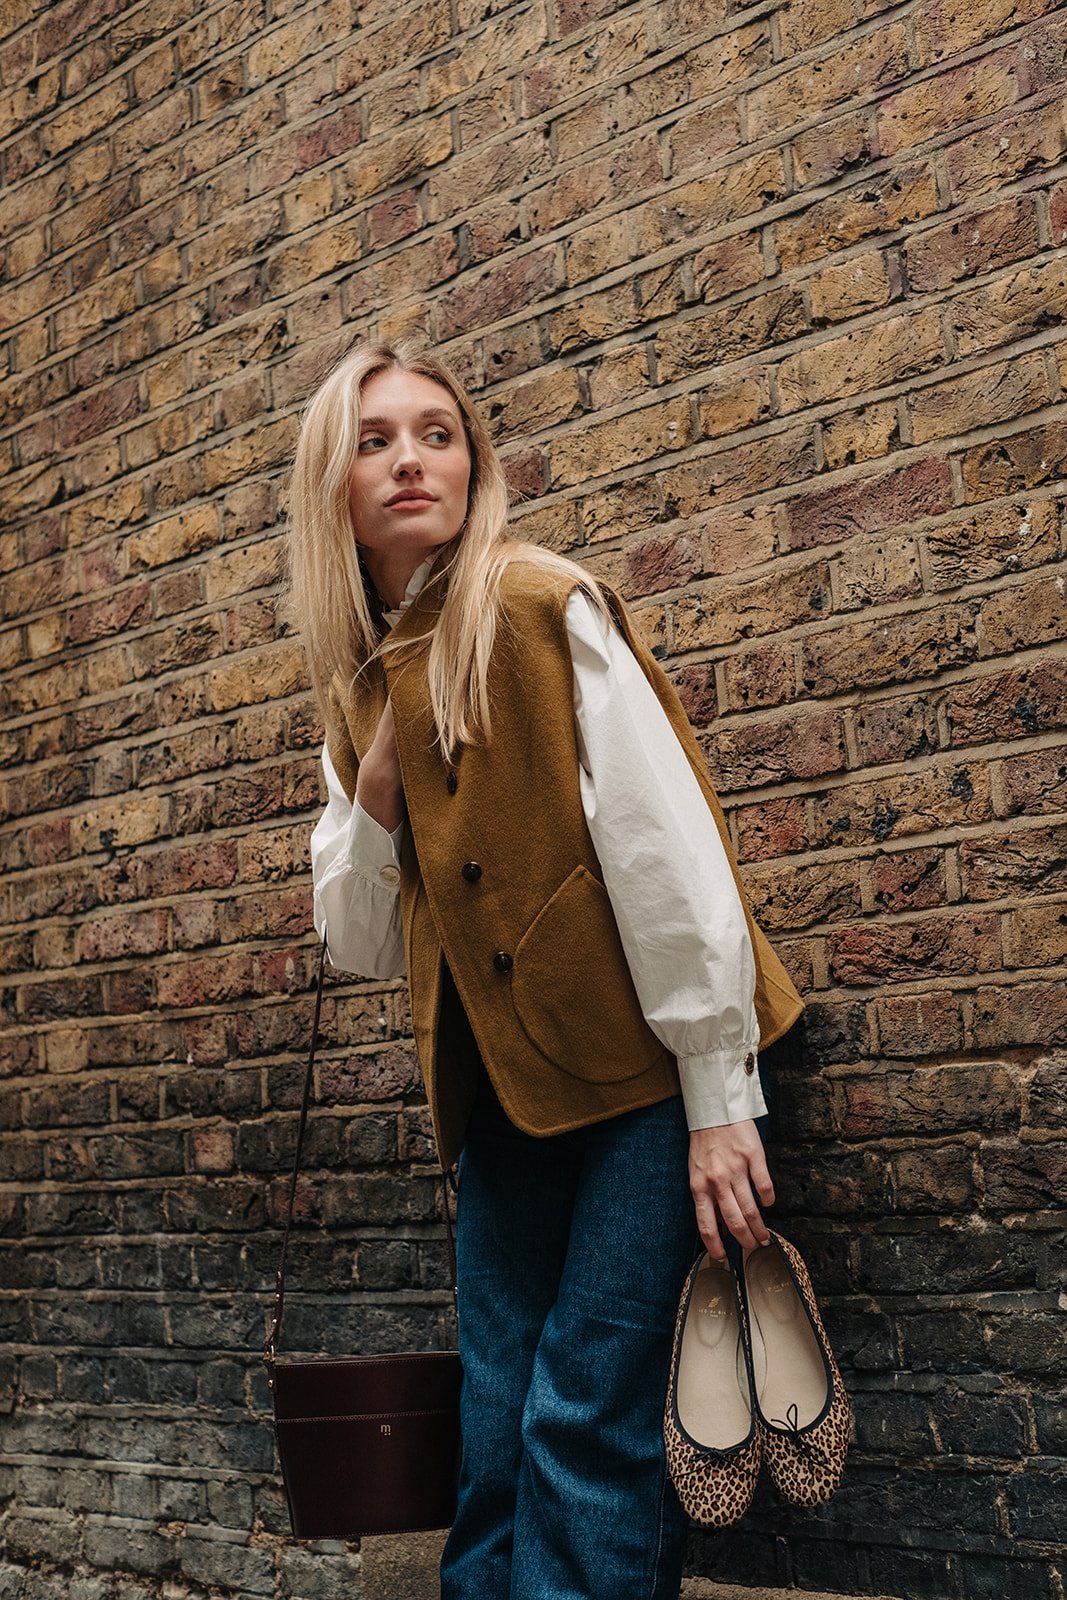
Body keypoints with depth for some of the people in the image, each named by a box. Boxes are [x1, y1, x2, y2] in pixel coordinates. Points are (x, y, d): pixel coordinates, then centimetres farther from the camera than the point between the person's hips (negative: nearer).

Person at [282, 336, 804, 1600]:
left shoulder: (544, 608, -9)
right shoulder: (356, 686, 11)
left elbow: (667, 849, -13)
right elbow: (363, 948, 12)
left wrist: (720, 1100, -15)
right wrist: (372, 798, -6)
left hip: (638, 1069, -6)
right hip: (502, 1091, 6)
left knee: (589, 1417, -6)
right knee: (494, 1434, 9)